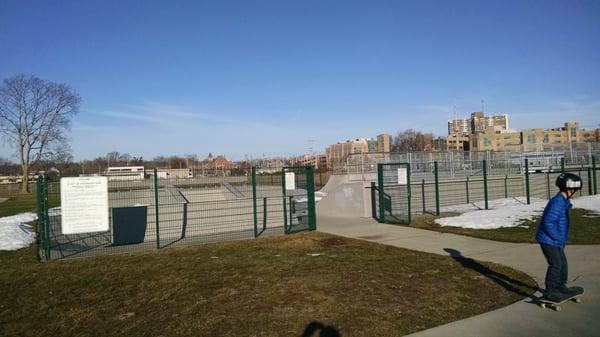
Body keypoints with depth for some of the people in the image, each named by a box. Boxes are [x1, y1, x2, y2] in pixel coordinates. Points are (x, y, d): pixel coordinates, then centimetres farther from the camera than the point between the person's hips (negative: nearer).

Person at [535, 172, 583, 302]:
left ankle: (561, 287, 33)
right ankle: (549, 292, 2)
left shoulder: (563, 201, 12)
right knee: (556, 264, -7)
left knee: (563, 263, 17)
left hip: (556, 241, 10)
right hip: (548, 240, -10)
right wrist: (558, 239, -18)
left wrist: (561, 240, 15)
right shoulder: (558, 201, -21)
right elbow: (548, 222, -27)